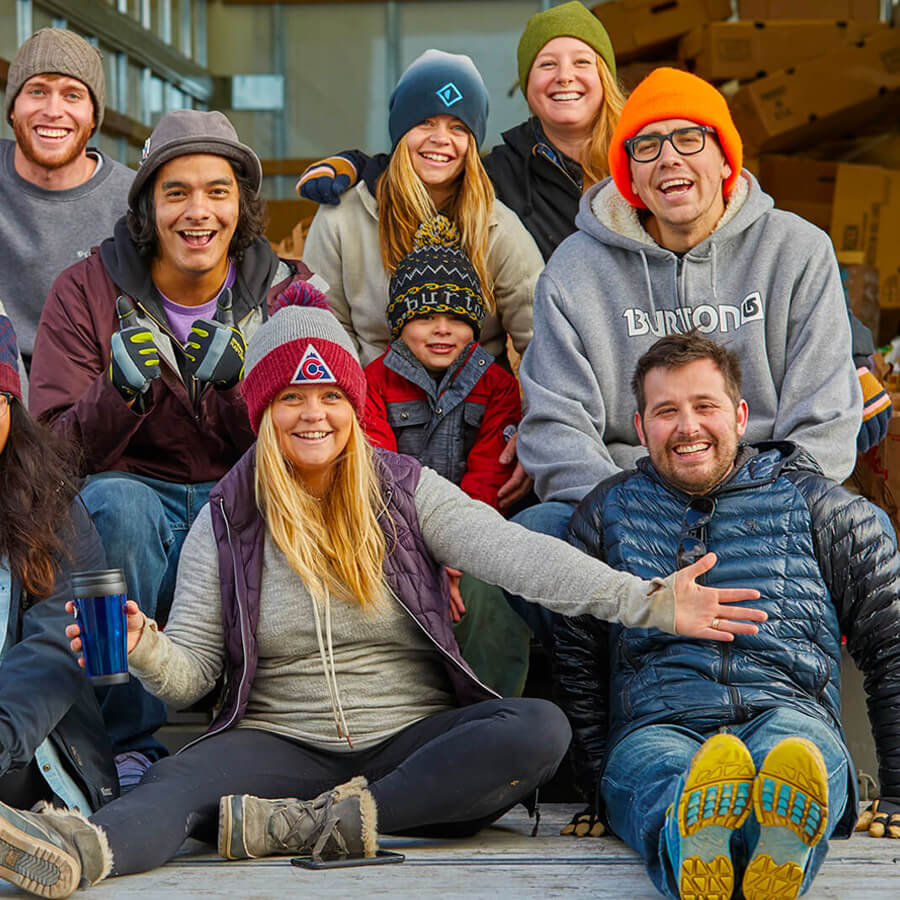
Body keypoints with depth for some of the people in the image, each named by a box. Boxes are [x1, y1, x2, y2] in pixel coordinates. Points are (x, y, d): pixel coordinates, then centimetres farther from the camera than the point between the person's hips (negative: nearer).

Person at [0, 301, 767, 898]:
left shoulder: (408, 491, 7)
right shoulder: (226, 521, 8)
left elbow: (518, 555, -8)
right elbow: (192, 673, 4)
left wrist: (649, 602, -24)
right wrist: (143, 649, -22)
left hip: (413, 743, 1)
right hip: (281, 743, 0)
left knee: (539, 730, -29)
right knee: (177, 782, -31)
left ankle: (303, 826, -36)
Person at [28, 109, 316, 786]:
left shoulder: (287, 292, 3)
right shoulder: (87, 291, 0)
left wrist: (234, 388, -25)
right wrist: (122, 393, -27)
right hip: (136, 496, -1)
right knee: (115, 502, -36)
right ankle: (131, 744, -25)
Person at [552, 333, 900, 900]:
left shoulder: (814, 505, 17)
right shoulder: (608, 512, 21)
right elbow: (576, 667, 21)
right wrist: (597, 786, 8)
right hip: (654, 728, 1)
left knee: (791, 742, -39)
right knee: (661, 767, -38)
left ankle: (780, 852, -73)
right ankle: (694, 854, -73)